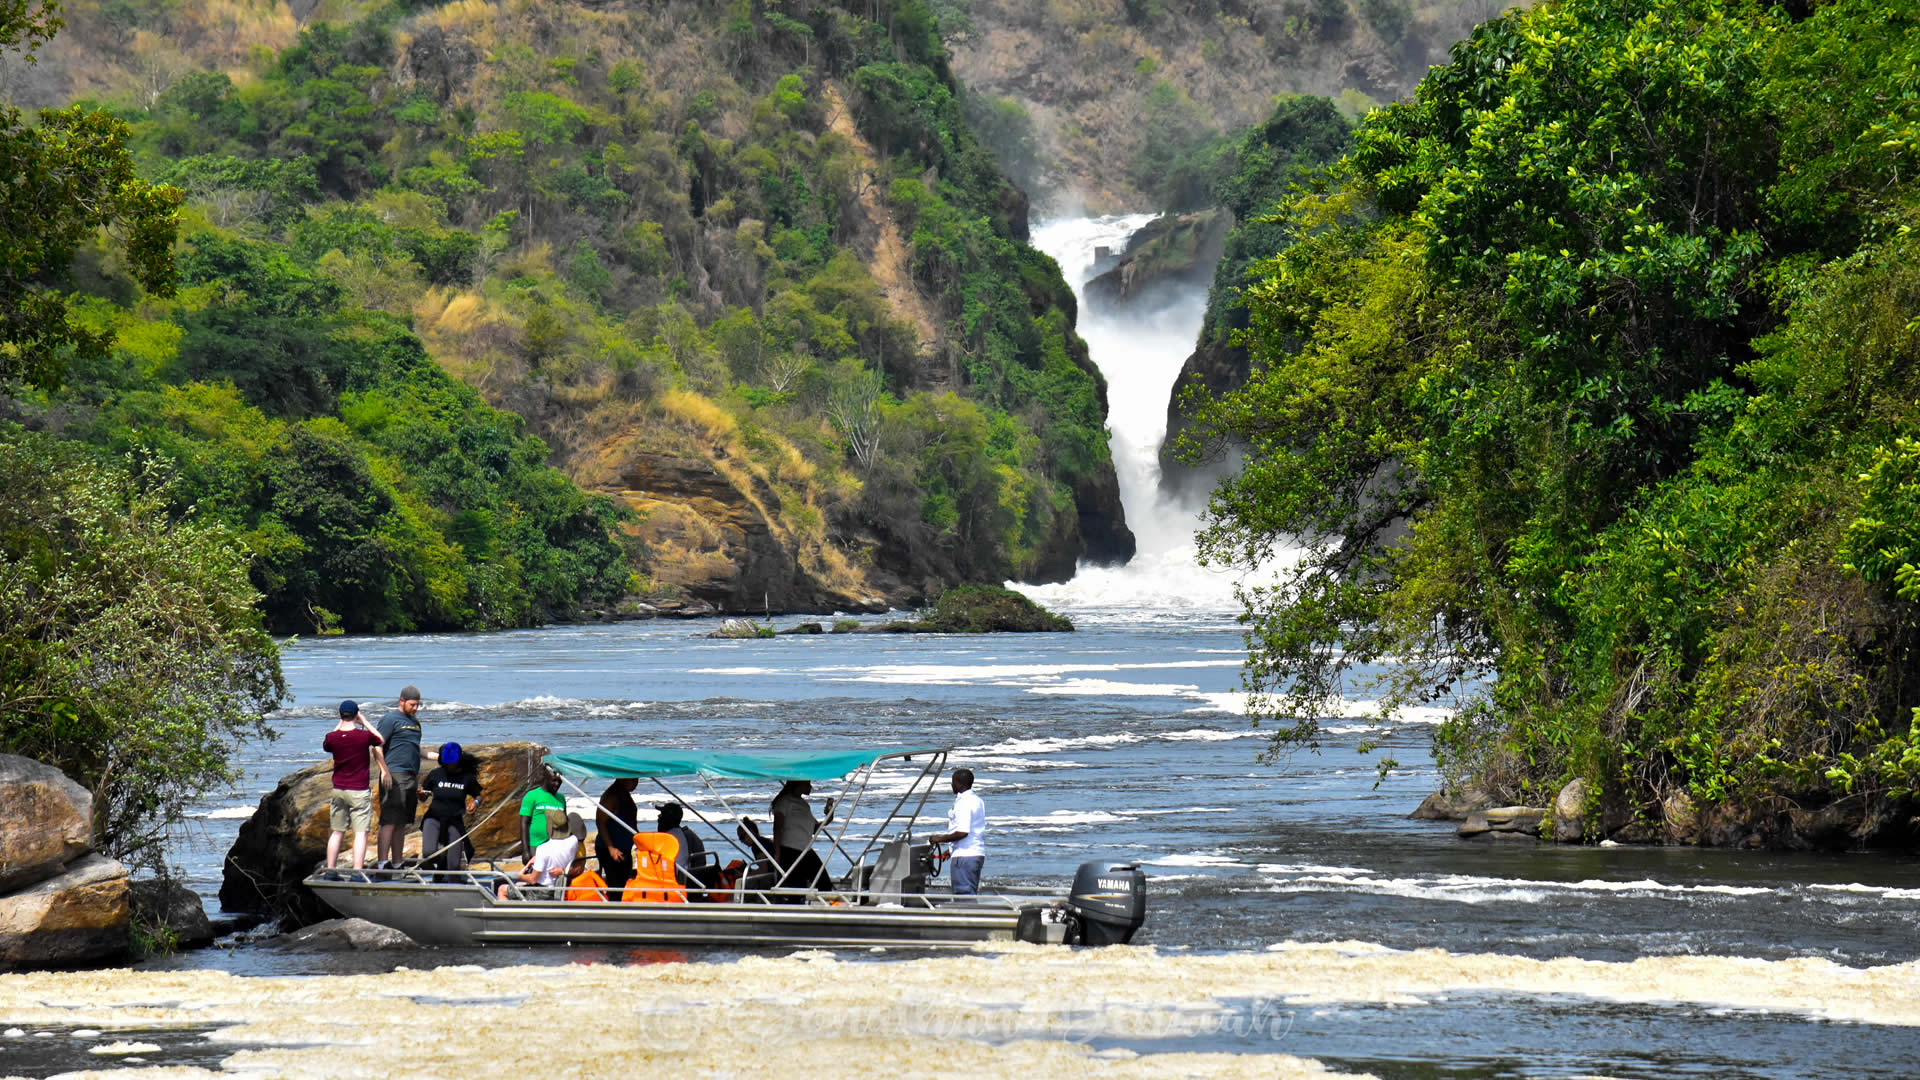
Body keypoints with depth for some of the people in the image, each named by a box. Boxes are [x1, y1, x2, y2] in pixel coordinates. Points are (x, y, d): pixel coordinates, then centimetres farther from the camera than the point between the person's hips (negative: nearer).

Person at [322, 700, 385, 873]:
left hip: (338, 790, 4)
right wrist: (364, 721, 11)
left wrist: (339, 725, 20)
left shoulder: (332, 737, -4)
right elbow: (380, 739, 9)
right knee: (360, 833, -3)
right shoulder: (364, 736, -13)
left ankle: (330, 870, 15)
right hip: (359, 791, -4)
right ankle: (357, 872, -11)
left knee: (337, 832, 14)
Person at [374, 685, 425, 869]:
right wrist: (384, 771, -20)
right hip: (394, 775, -8)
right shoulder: (390, 719, -5)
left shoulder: (414, 721, 21)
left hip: (410, 777, 8)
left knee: (402, 824, 10)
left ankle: (396, 864, 14)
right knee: (389, 821, -13)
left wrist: (418, 777, 27)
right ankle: (381, 863, -16)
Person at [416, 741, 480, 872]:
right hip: (434, 818, 0)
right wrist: (421, 794, -13)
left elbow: (478, 795, 13)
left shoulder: (467, 777, 0)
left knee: (453, 866, -8)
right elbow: (423, 798, 10)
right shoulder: (436, 774, 1)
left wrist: (476, 802, -10)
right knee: (428, 852, -26)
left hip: (455, 821, 0)